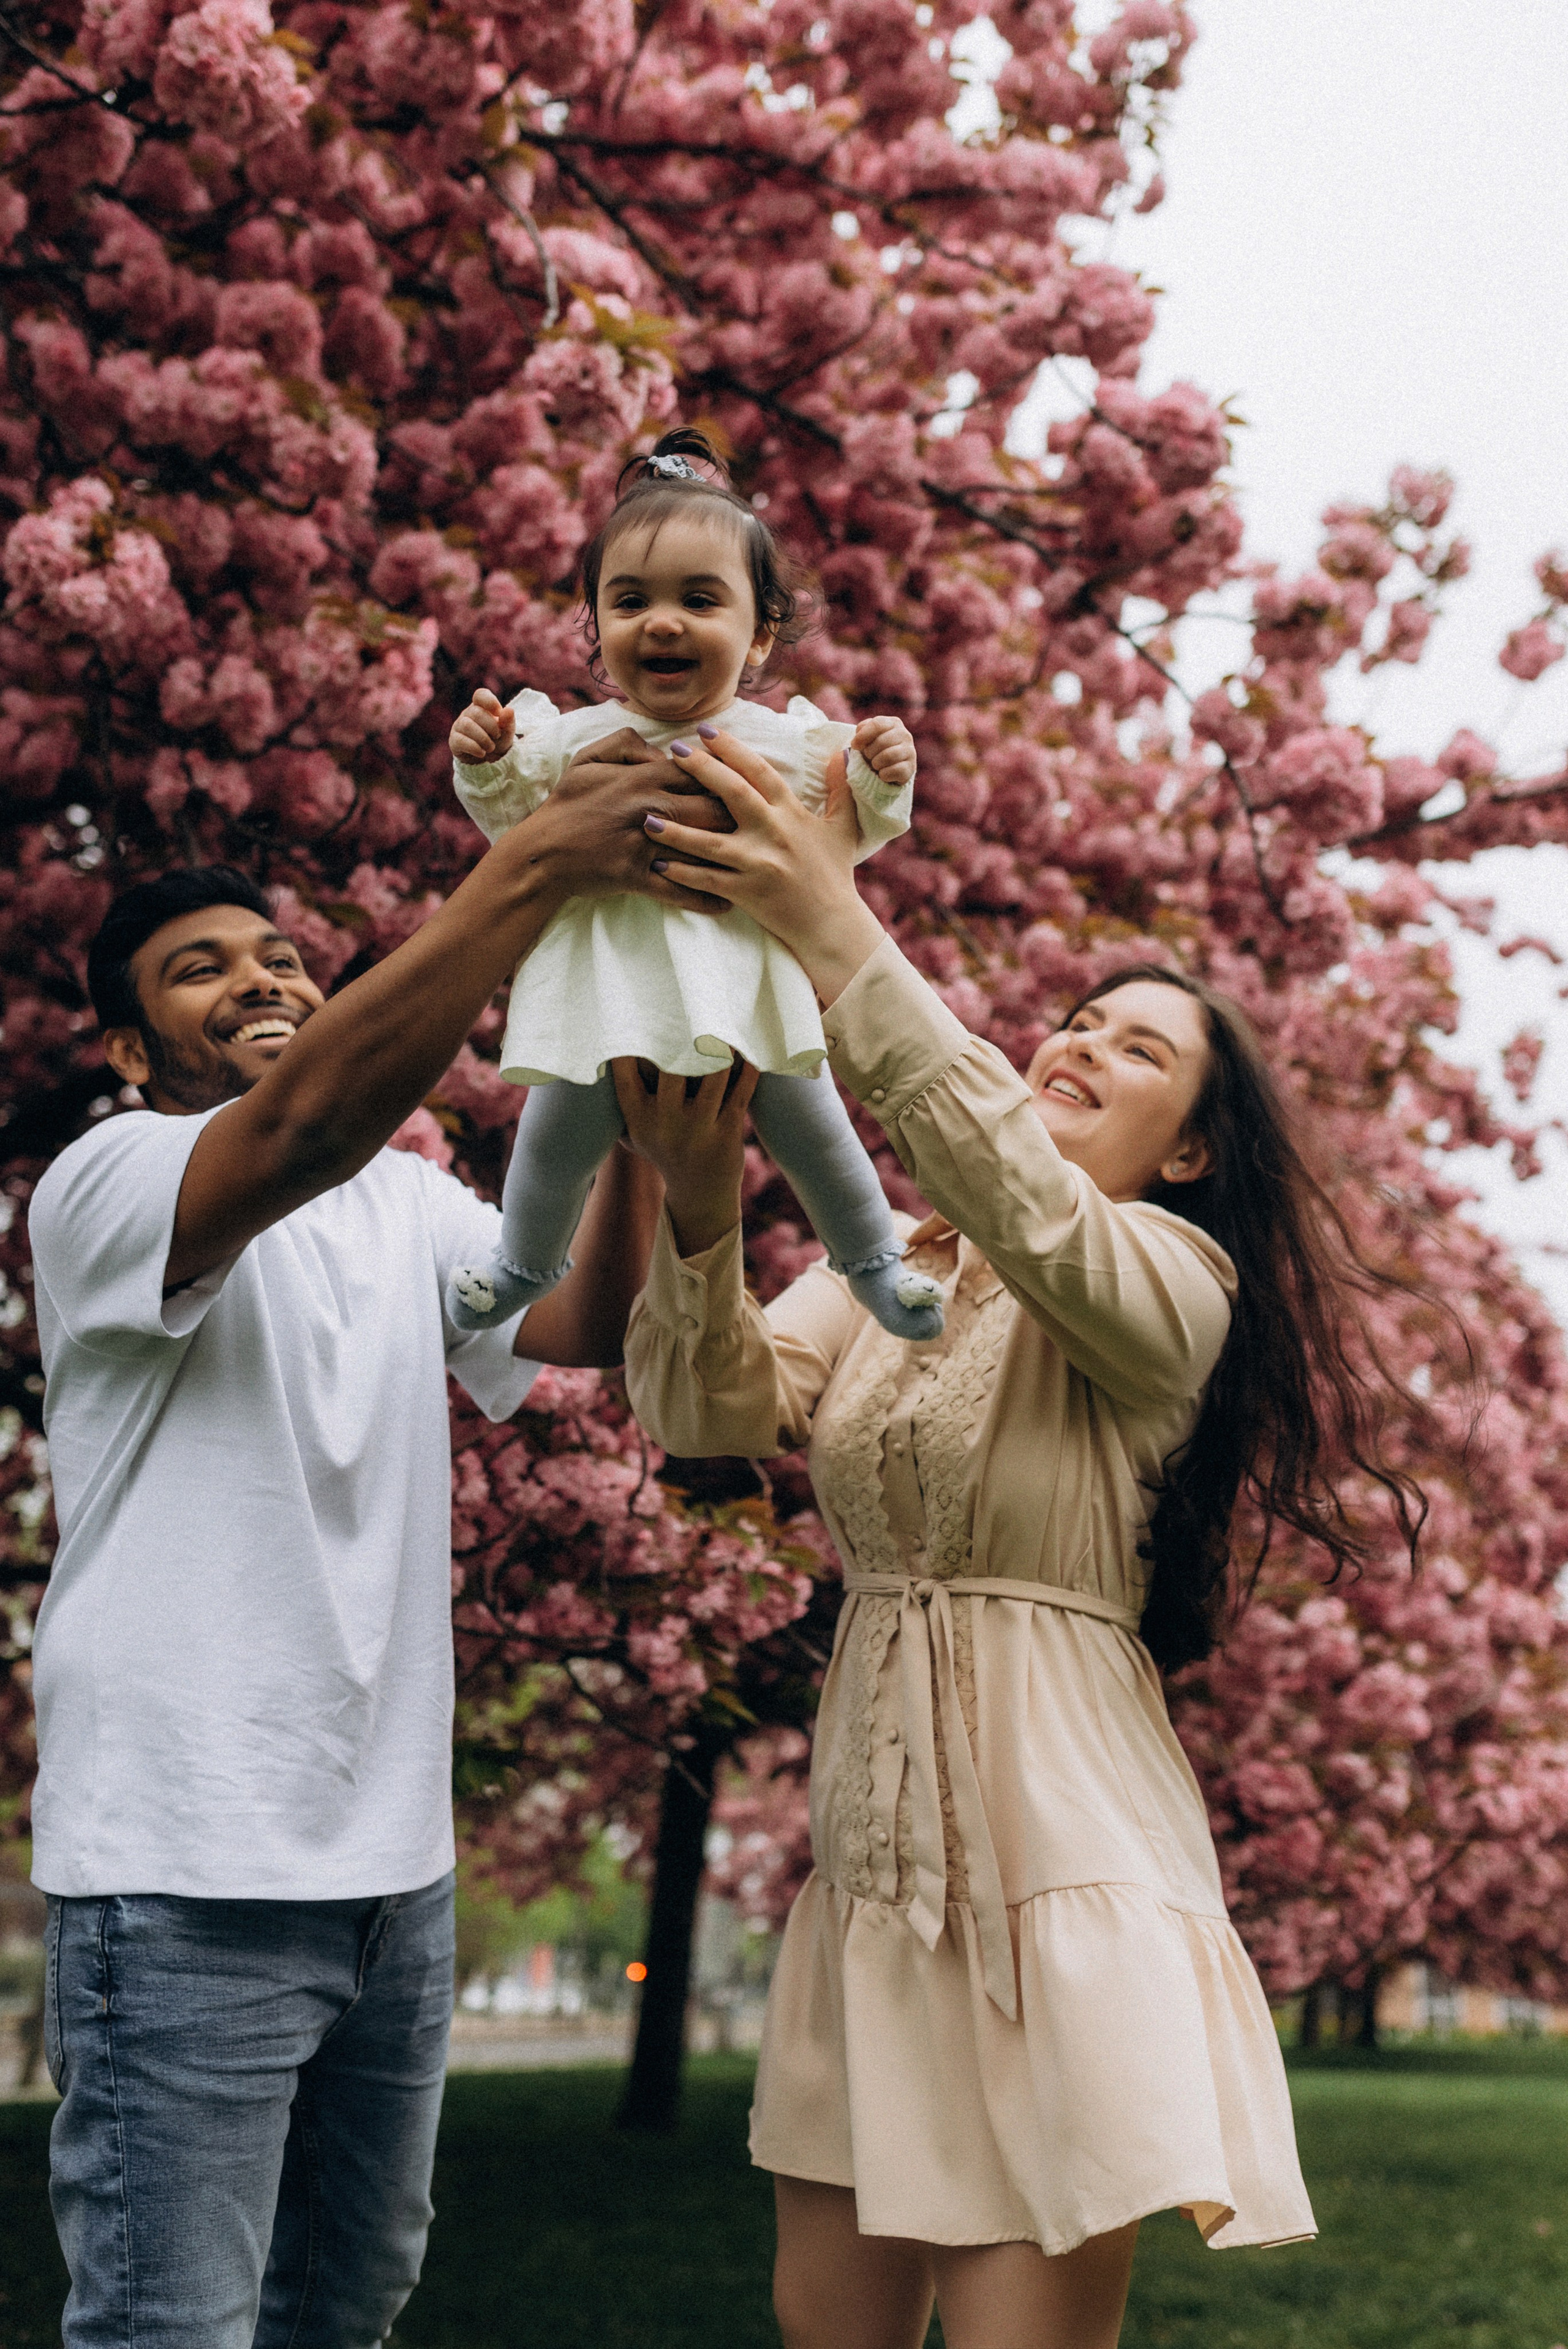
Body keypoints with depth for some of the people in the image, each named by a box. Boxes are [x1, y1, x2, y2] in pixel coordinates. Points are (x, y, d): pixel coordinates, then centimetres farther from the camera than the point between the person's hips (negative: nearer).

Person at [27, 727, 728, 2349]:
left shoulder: (412, 1204, 13)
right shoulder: (107, 1183, -8)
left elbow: (588, 1325, -3)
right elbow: (300, 1128, -29)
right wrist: (536, 867, -35)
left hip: (393, 1858, 7)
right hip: (187, 1870, -7)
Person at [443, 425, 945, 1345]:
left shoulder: (785, 743, -4)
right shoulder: (576, 740, -2)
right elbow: (520, 830, 9)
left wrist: (879, 781, -15)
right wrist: (485, 765, -8)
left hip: (743, 980, -1)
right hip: (606, 990, 1)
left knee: (809, 1123, 6)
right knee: (557, 1135, 9)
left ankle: (873, 1254, 33)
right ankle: (527, 1261, 38)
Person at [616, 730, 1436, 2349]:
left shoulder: (1178, 1279, -5)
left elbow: (1032, 1215, -28)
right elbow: (706, 1408, -7)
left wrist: (839, 938, -36)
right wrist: (699, 1216, -28)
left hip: (1063, 1844, -5)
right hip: (875, 1837, 5)